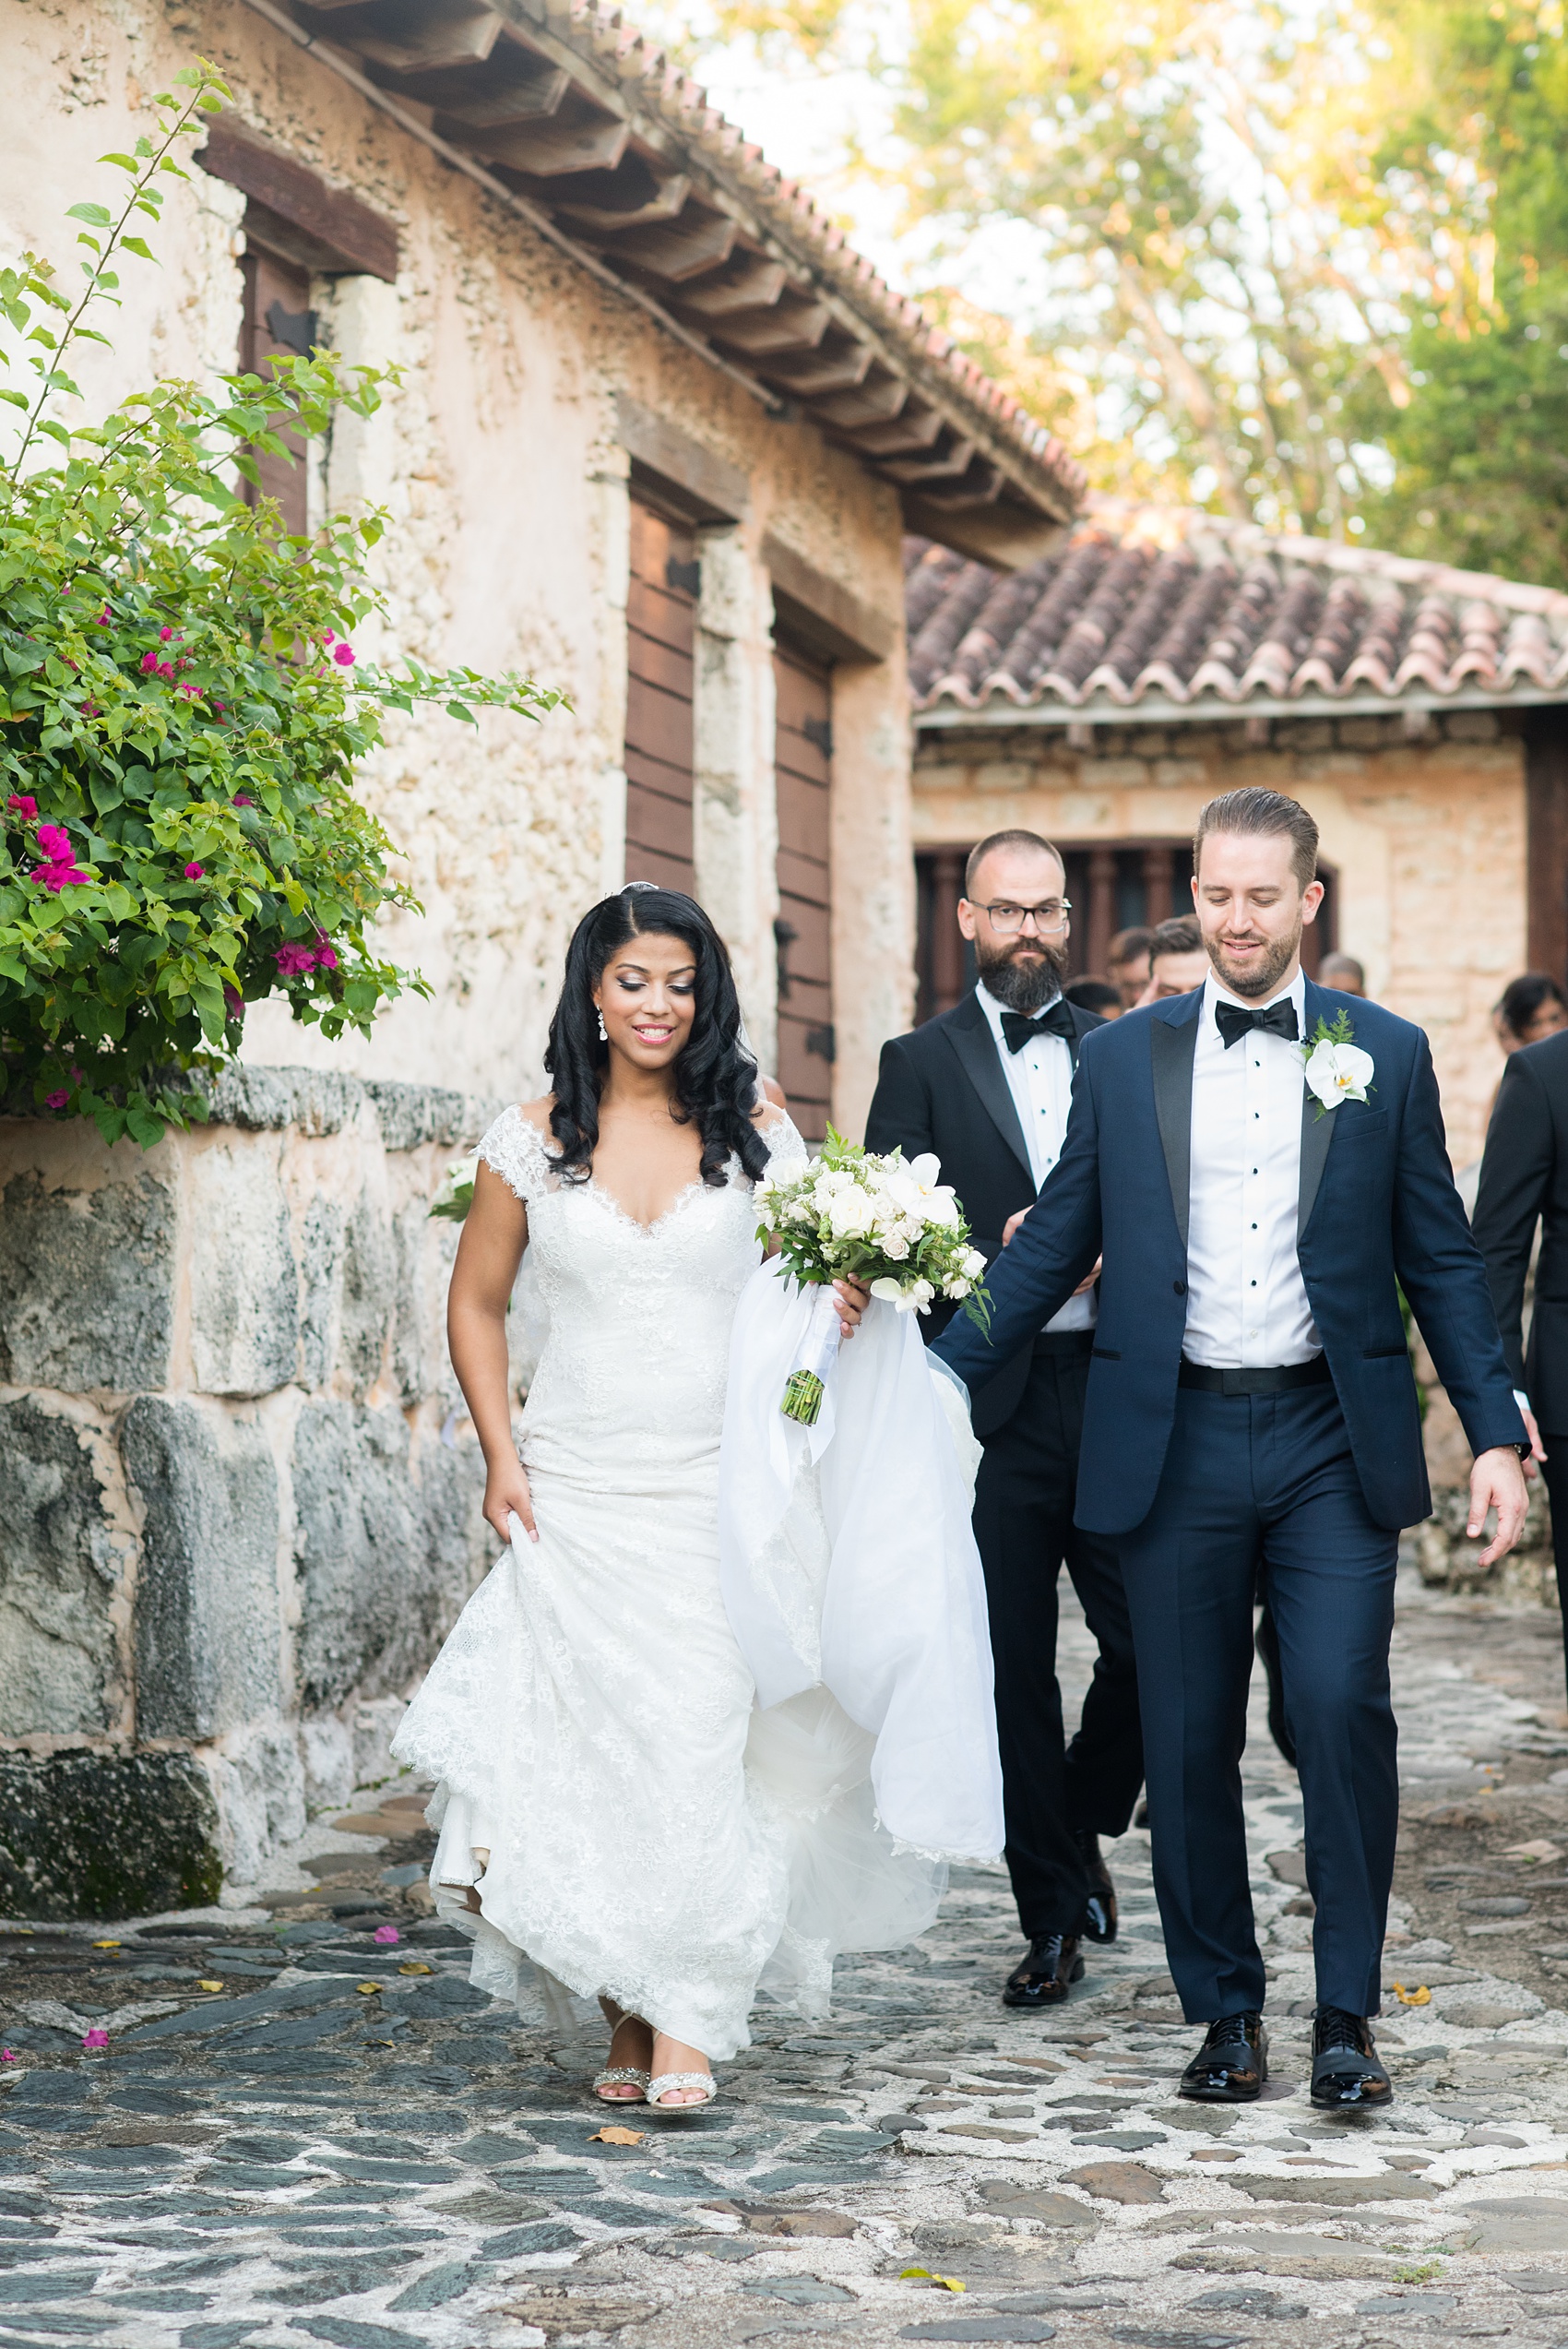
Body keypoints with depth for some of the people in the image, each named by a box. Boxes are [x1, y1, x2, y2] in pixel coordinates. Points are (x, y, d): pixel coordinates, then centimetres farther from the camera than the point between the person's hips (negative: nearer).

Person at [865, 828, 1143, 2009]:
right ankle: (1055, 1917, 14)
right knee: (1017, 1674, 3)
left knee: (1154, 1647, -3)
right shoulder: (922, 1062, 6)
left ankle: (1080, 1825, 24)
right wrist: (996, 1261, -16)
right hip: (994, 1410, -1)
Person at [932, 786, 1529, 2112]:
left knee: (1342, 1706, -11)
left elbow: (1440, 1259, 7)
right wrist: (940, 1383, 1)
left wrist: (1496, 1433, 1)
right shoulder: (1123, 1060, 7)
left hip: (1333, 1442, -1)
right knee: (1190, 1741, 5)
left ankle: (1346, 2016, 3)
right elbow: (1053, 1249, 9)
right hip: (1176, 1444, 1)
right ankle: (1226, 2012, 19)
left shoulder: (1386, 1056, 6)